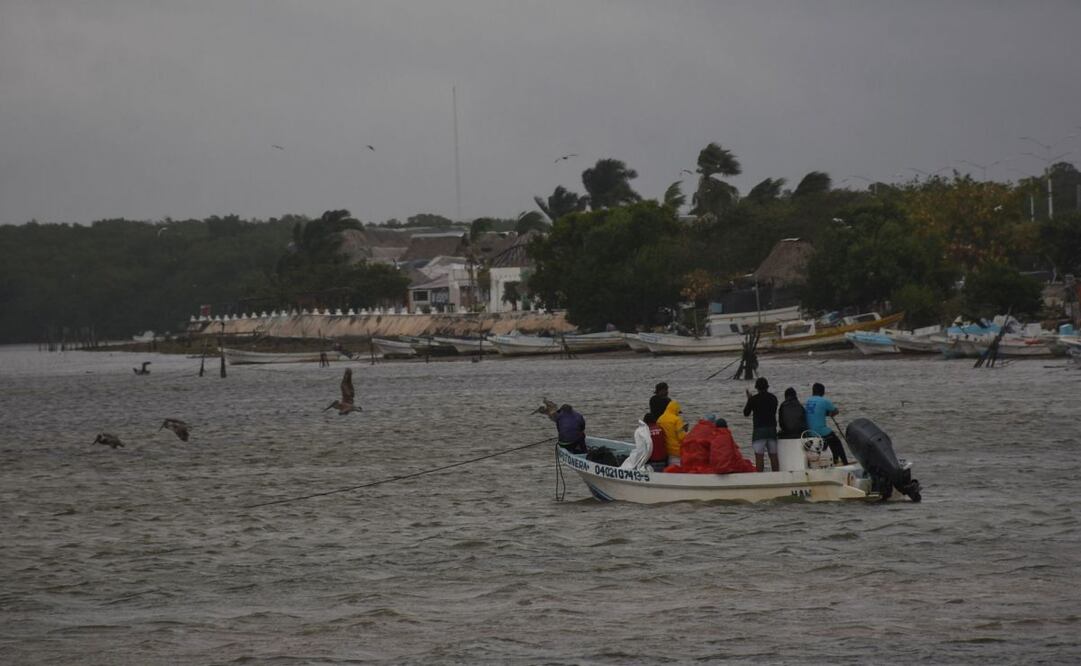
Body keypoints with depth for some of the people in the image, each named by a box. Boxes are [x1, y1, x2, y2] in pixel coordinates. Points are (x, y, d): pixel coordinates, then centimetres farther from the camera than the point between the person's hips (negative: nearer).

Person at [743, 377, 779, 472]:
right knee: (773, 456, 8)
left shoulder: (754, 399, -7)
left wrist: (749, 399, 17)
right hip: (772, 429, 4)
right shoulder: (773, 398, 7)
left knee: (759, 456, -5)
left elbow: (746, 413, 4)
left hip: (759, 429, -4)